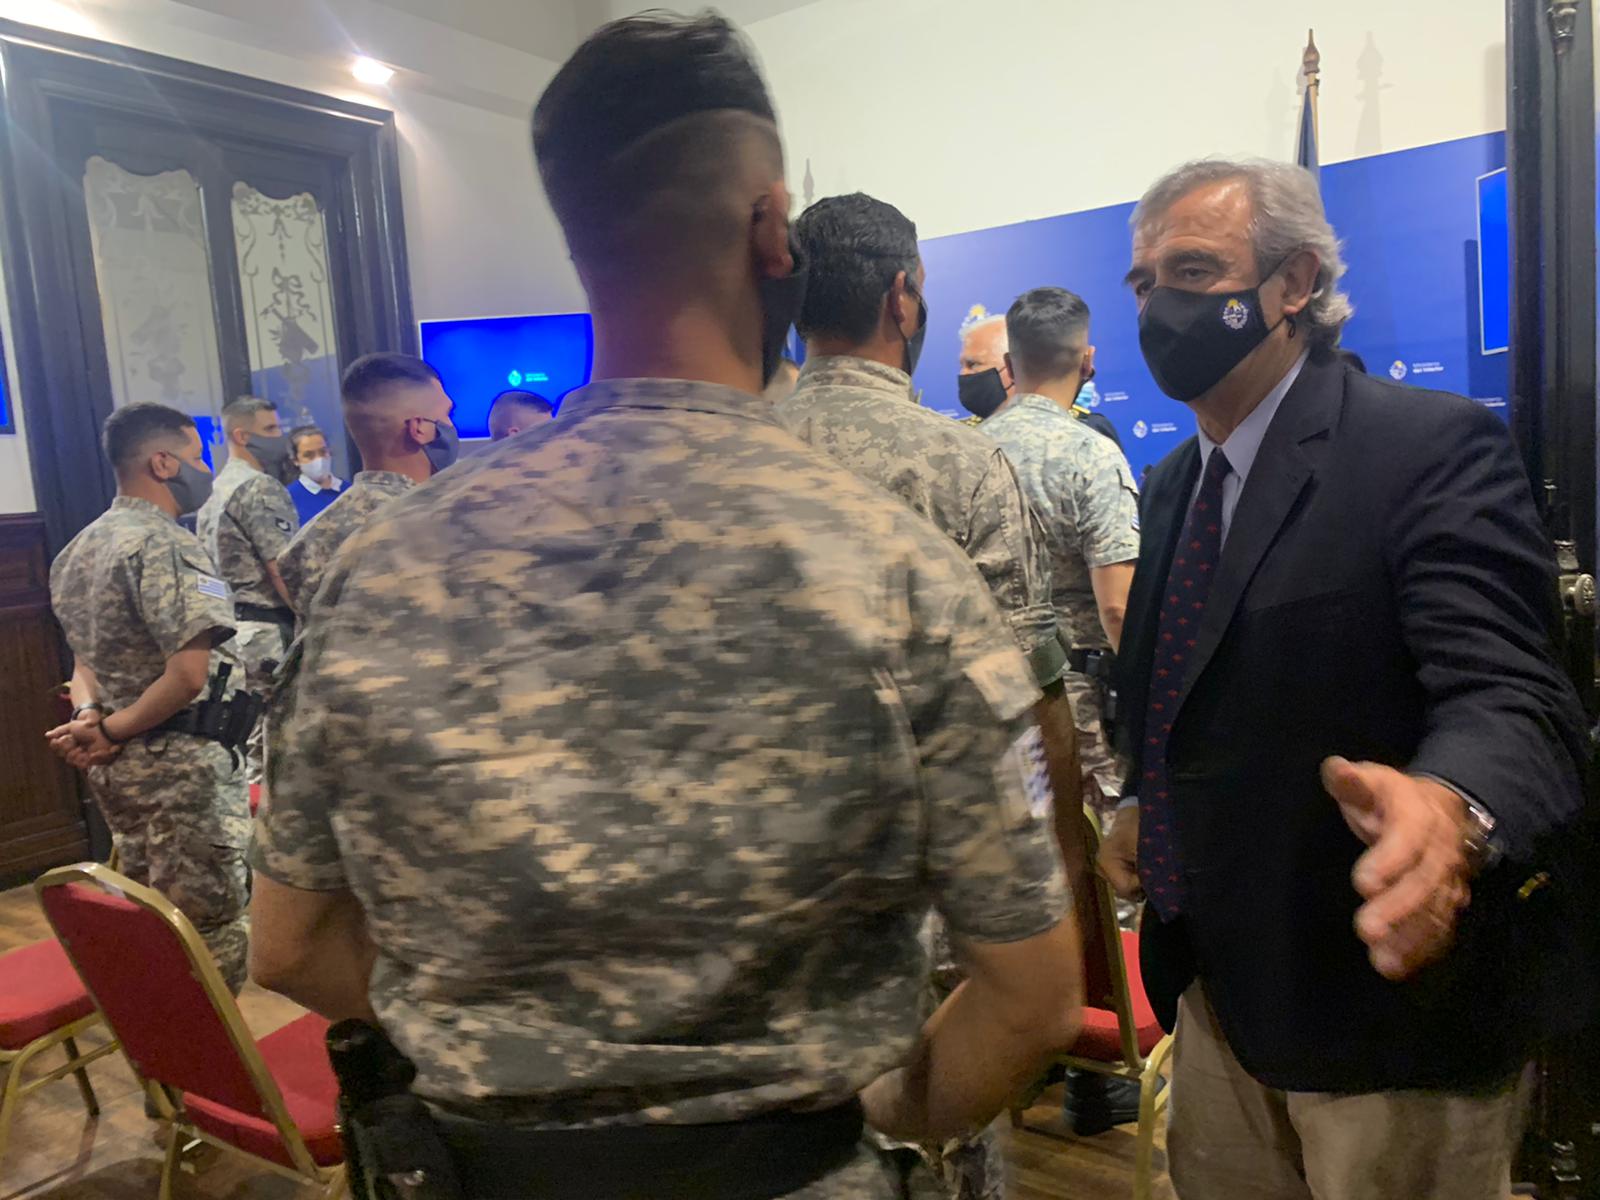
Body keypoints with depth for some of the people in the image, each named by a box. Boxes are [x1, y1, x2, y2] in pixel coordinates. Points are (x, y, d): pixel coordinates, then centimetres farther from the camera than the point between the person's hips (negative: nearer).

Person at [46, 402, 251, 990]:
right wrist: (113, 731, -12)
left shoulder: (78, 550, 13)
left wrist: (89, 717, -1)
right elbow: (189, 674, -25)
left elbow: (87, 657, 17)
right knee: (212, 930, 0)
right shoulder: (168, 546, -17)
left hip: (116, 766, 10)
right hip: (182, 766, -9)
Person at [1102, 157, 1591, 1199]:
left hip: (1391, 989, -7)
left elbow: (1510, 695, -26)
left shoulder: (1432, 447, -15)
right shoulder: (1174, 483, 8)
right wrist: (1150, 813, 4)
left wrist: (1453, 809, -47)